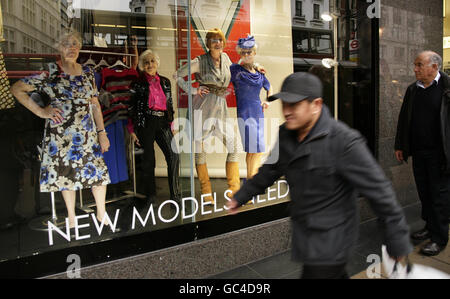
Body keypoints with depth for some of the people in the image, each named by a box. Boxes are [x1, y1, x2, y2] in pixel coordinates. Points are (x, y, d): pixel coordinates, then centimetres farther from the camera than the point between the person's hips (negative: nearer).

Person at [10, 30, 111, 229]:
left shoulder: (87, 73, 9)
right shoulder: (49, 72, -2)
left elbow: (95, 105, 9)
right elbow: (17, 89, 0)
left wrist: (102, 132, 4)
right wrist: (41, 112, -5)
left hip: (88, 133, 3)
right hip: (60, 133, -3)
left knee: (98, 171, 2)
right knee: (66, 172, 6)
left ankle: (101, 214, 19)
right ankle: (72, 219, 23)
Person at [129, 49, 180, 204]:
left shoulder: (165, 82, 14)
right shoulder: (138, 84, 4)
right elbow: (132, 108, 2)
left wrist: (171, 124, 14)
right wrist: (133, 130, -3)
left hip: (162, 123, 3)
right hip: (146, 123, -3)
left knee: (173, 156, -9)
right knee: (148, 159, 2)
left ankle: (175, 195, -1)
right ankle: (150, 194, 16)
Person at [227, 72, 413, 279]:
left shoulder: (344, 141, -24)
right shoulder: (286, 134, -2)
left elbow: (378, 191, -19)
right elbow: (272, 169, 14)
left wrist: (398, 243, -12)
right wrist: (241, 196, 21)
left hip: (330, 241, -7)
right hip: (305, 234, 7)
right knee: (336, 274, 26)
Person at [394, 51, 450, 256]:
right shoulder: (413, 90, 9)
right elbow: (404, 119, 14)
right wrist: (400, 145, 13)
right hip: (419, 152, 6)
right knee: (424, 192, 15)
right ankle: (429, 226, 32)